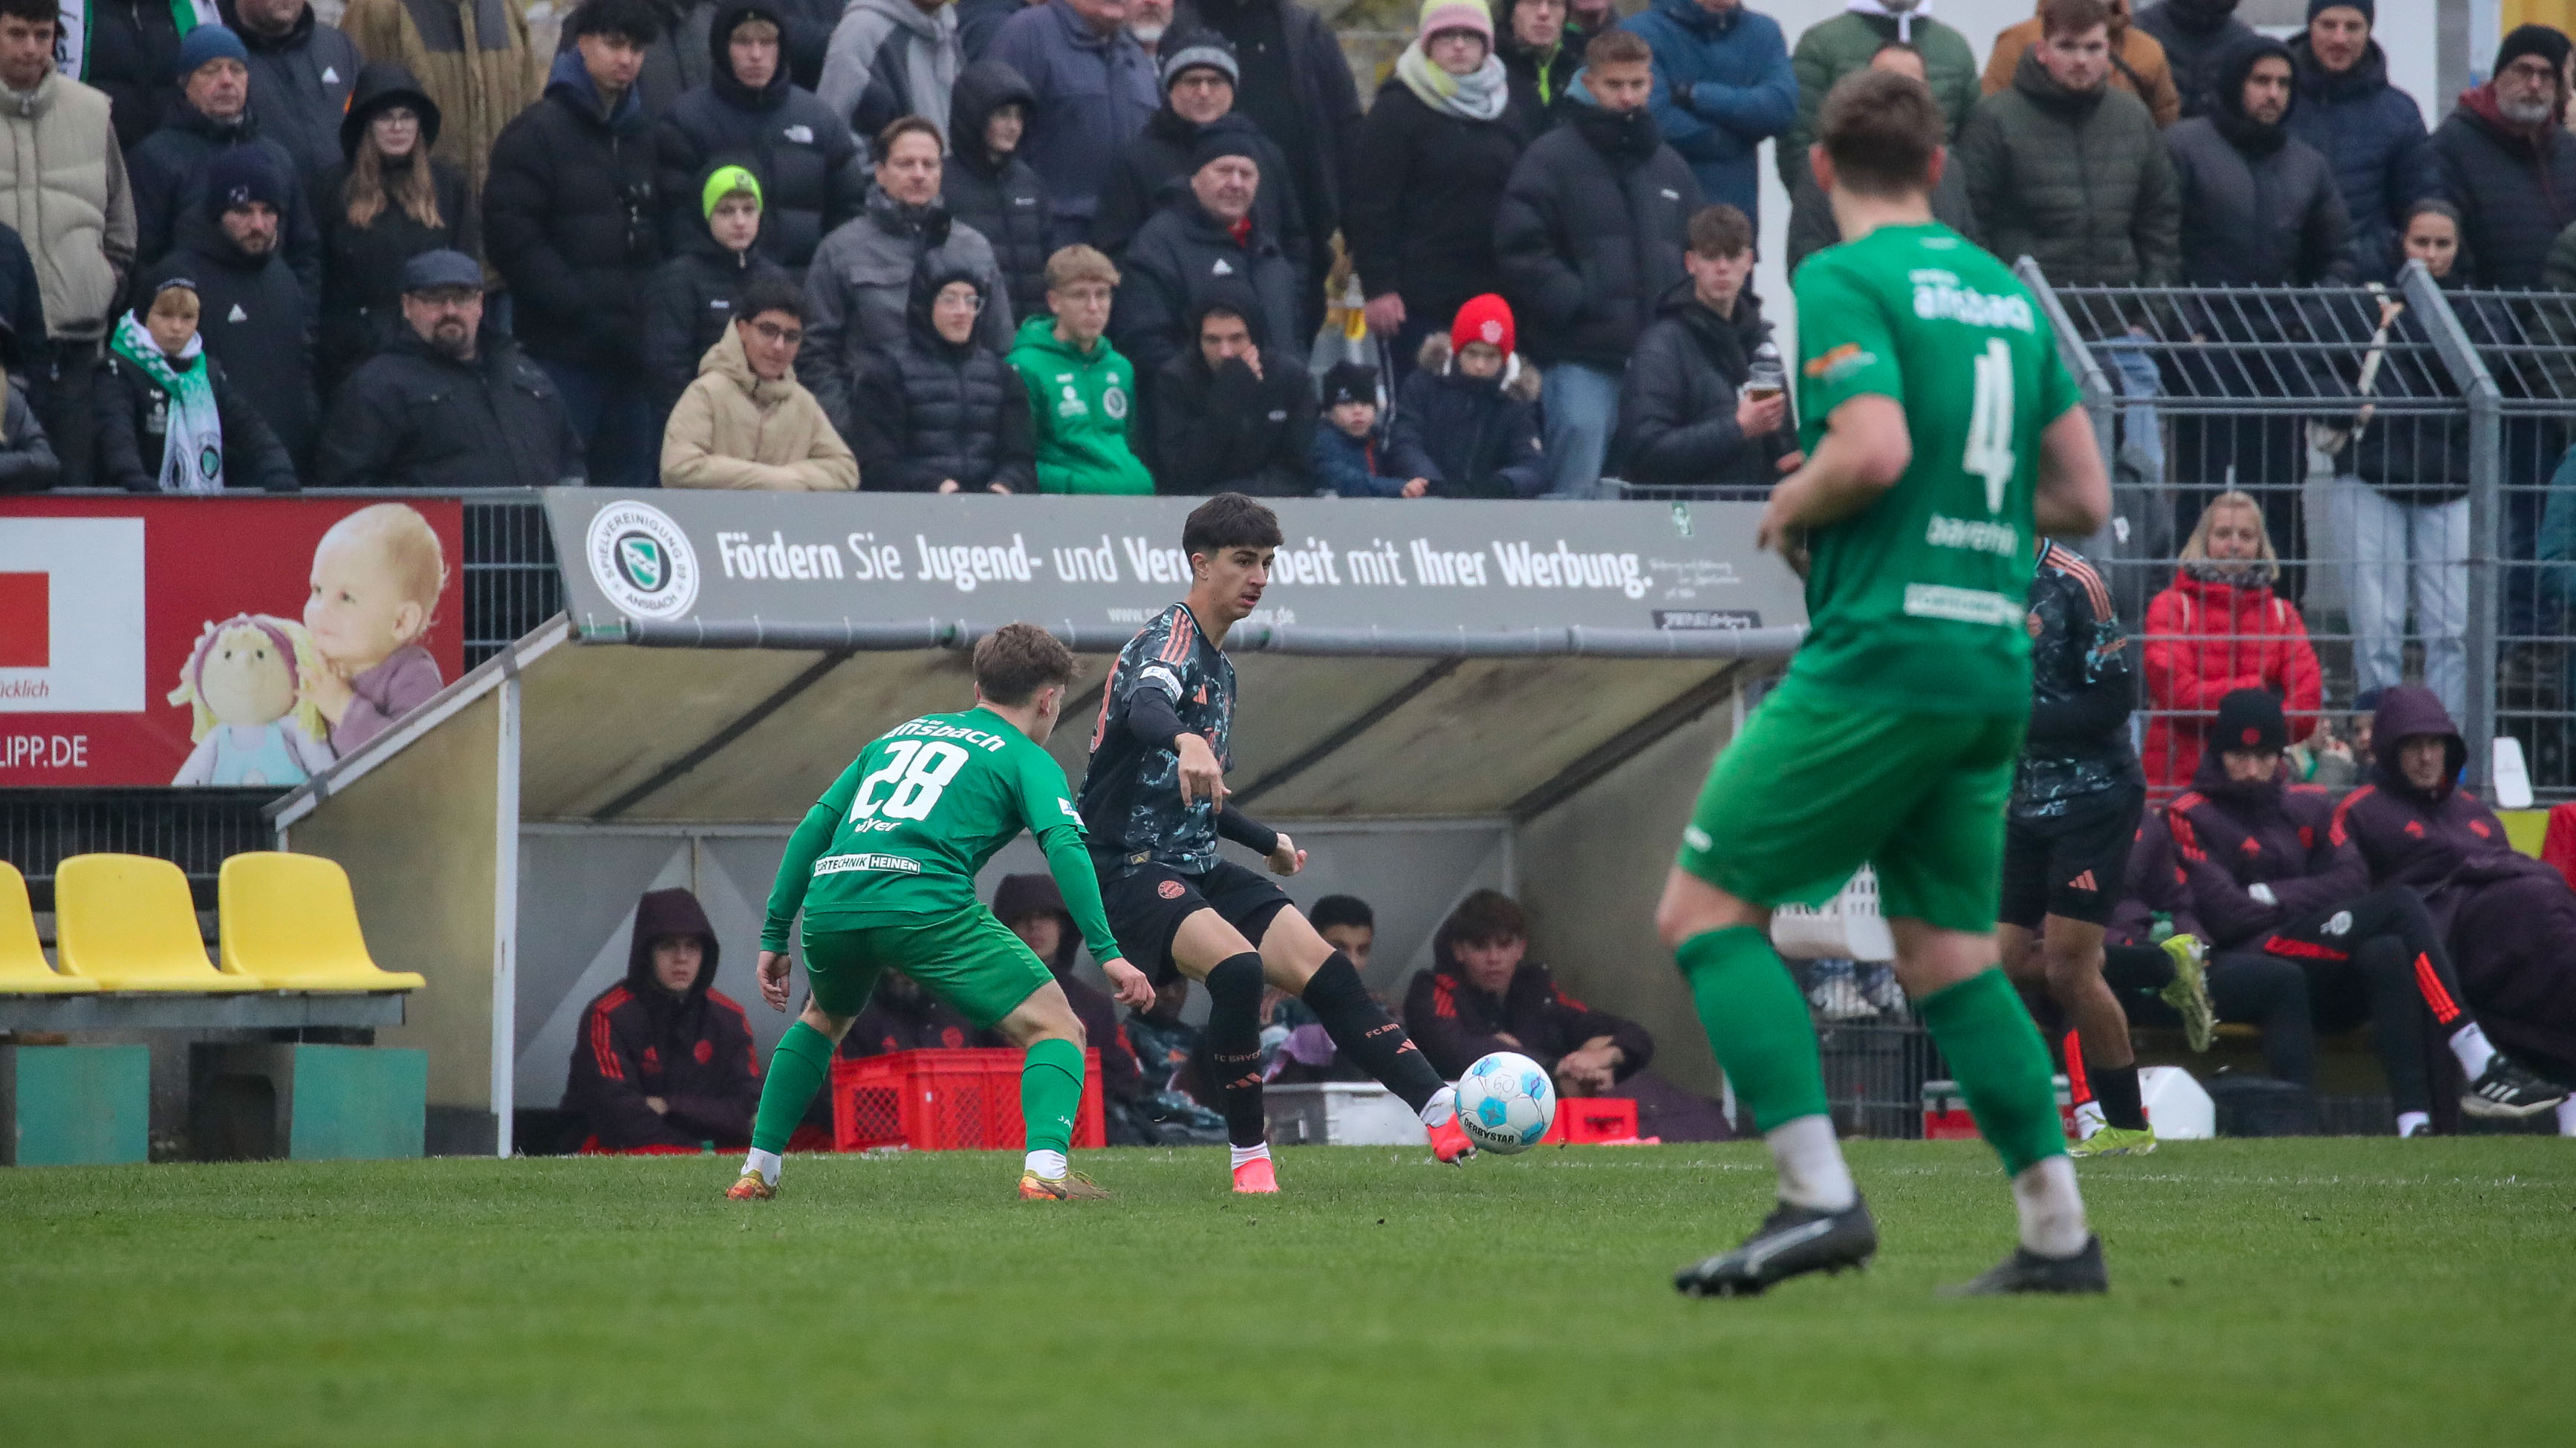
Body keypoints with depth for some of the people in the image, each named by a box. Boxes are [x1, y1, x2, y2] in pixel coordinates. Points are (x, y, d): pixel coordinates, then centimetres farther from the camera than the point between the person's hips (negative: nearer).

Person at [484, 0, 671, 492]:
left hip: (635, 352, 6)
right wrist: (582, 311, -15)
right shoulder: (538, 133, -1)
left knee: (631, 484, 5)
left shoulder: (646, 134, 18)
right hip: (564, 351, -6)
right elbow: (512, 235, -10)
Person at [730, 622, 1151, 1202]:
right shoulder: (1025, 758, 14)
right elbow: (1064, 844, -4)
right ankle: (1046, 1167, -23)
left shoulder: (899, 735, 31)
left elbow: (814, 827, 27)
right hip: (926, 907, -6)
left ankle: (757, 1170, 32)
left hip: (830, 902, 6)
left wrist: (775, 937, 29)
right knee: (1057, 1030, 1)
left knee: (823, 1019, 37)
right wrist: (1107, 952, -8)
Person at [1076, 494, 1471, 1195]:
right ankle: (1249, 1157, -18)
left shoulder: (1219, 664, 18)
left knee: (1326, 971, -7)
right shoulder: (1171, 638, -11)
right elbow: (1145, 706, -37)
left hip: (1198, 869, 9)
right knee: (1237, 967, -31)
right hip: (1131, 868, -9)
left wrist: (1269, 842, 38)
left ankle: (1441, 1108, -10)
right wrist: (1187, 741, -59)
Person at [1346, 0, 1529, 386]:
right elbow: (1370, 205, -7)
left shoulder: (1505, 112, 15)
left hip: (1493, 292, 5)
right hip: (1423, 297, -5)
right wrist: (1378, 287, -14)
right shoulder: (1397, 111, -2)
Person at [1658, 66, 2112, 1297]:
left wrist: (1788, 512, -2)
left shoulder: (1843, 283, -7)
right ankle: (2058, 1234, 8)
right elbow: (2084, 498, 15)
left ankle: (1819, 1198, -15)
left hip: (1879, 654, -7)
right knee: (1948, 955, 14)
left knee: (1703, 910, -3)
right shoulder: (2007, 292, 15)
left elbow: (1873, 453, -21)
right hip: (1994, 666, 8)